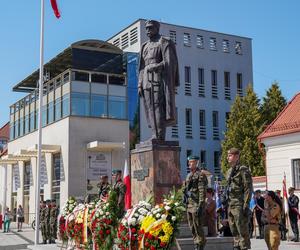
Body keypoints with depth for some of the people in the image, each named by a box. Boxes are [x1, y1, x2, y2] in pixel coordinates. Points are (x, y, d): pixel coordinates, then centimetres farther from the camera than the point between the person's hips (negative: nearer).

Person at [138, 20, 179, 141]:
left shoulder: (164, 42, 2)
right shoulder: (145, 46, 23)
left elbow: (169, 63, -8)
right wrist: (140, 85, 10)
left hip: (159, 79, -7)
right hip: (147, 81, 7)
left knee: (158, 108, -13)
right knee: (150, 109, 2)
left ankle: (159, 137, -15)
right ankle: (156, 136, 3)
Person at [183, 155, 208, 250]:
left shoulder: (200, 175, -9)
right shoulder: (189, 175, 17)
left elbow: (202, 192, -15)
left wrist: (200, 205, -21)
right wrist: (186, 203, 18)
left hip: (196, 204, -9)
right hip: (189, 204, 9)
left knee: (198, 227, -7)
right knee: (192, 228, 11)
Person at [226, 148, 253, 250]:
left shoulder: (243, 170, -8)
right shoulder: (229, 171, 17)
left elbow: (248, 189, -13)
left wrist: (246, 205, -18)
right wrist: (226, 203, 18)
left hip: (239, 205, -8)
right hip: (231, 205, 8)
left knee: (242, 229, -6)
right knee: (234, 230, 12)